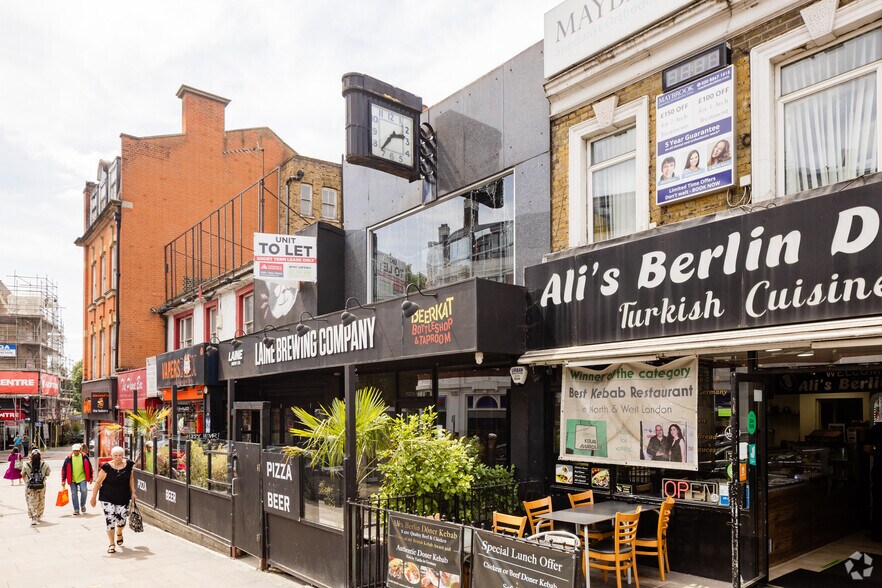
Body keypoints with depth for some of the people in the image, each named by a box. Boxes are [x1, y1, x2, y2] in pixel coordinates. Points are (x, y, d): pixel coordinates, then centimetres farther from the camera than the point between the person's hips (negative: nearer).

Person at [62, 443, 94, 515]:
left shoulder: (84, 457, 1)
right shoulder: (69, 458, 0)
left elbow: (89, 467, 8)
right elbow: (64, 469, 4)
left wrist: (90, 478, 10)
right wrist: (63, 480, 1)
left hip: (82, 478, -1)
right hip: (72, 480, 1)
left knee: (84, 491, -15)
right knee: (74, 494, 5)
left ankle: (82, 505, 10)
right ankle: (76, 509, 15)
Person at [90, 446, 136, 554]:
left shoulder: (128, 464, -3)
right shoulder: (107, 467, -13)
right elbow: (98, 482, -5)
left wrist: (133, 492, 10)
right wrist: (93, 497, -5)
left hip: (123, 498, 3)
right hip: (108, 498, -2)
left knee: (122, 520, 4)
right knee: (110, 520, -7)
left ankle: (119, 533, 41)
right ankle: (111, 544, 12)